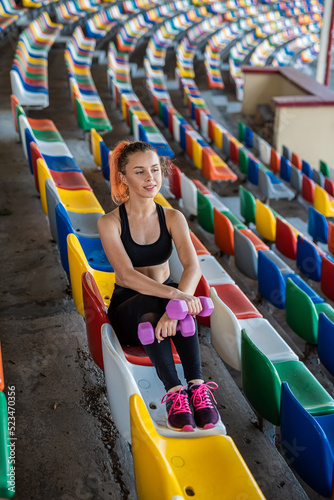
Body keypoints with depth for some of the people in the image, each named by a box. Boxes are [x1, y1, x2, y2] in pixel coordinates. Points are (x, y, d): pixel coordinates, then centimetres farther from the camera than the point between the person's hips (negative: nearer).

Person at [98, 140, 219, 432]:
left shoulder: (173, 218, -4)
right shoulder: (110, 223, -11)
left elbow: (193, 267, -20)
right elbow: (127, 275, -26)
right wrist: (173, 294, -43)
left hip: (165, 296, 2)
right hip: (127, 307, -2)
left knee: (178, 302, -35)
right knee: (150, 310, -38)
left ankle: (197, 385, -43)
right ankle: (174, 390, -46)